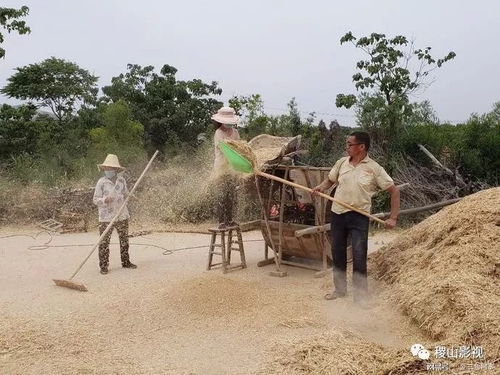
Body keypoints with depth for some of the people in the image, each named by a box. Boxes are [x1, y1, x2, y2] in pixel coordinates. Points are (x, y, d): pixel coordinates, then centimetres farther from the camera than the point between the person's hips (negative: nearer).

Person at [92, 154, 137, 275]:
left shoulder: (122, 180, 5)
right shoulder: (101, 182, -7)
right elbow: (95, 200, -6)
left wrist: (129, 196, -4)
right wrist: (105, 200, -24)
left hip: (122, 216, 4)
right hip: (106, 218, -4)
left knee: (124, 240, 14)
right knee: (104, 242, -3)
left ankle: (126, 262, 27)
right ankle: (103, 266, 7)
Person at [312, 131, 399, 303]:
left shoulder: (374, 168, -6)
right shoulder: (342, 162, 6)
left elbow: (394, 191, -4)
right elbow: (330, 180, 19)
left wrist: (393, 218, -9)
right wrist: (320, 187, -4)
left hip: (359, 216, -4)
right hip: (337, 213, 5)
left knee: (359, 256, -6)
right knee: (337, 253, 13)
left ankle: (361, 295, 7)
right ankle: (339, 288, 31)